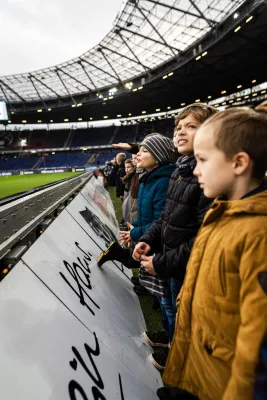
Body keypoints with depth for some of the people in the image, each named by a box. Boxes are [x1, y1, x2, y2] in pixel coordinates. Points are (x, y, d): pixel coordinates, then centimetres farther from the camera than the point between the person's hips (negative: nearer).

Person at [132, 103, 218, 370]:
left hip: (187, 268, -8)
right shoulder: (180, 170, 2)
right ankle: (169, 335, 58)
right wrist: (148, 239, -2)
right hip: (167, 257, 8)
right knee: (167, 302, 30)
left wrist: (162, 263, -22)